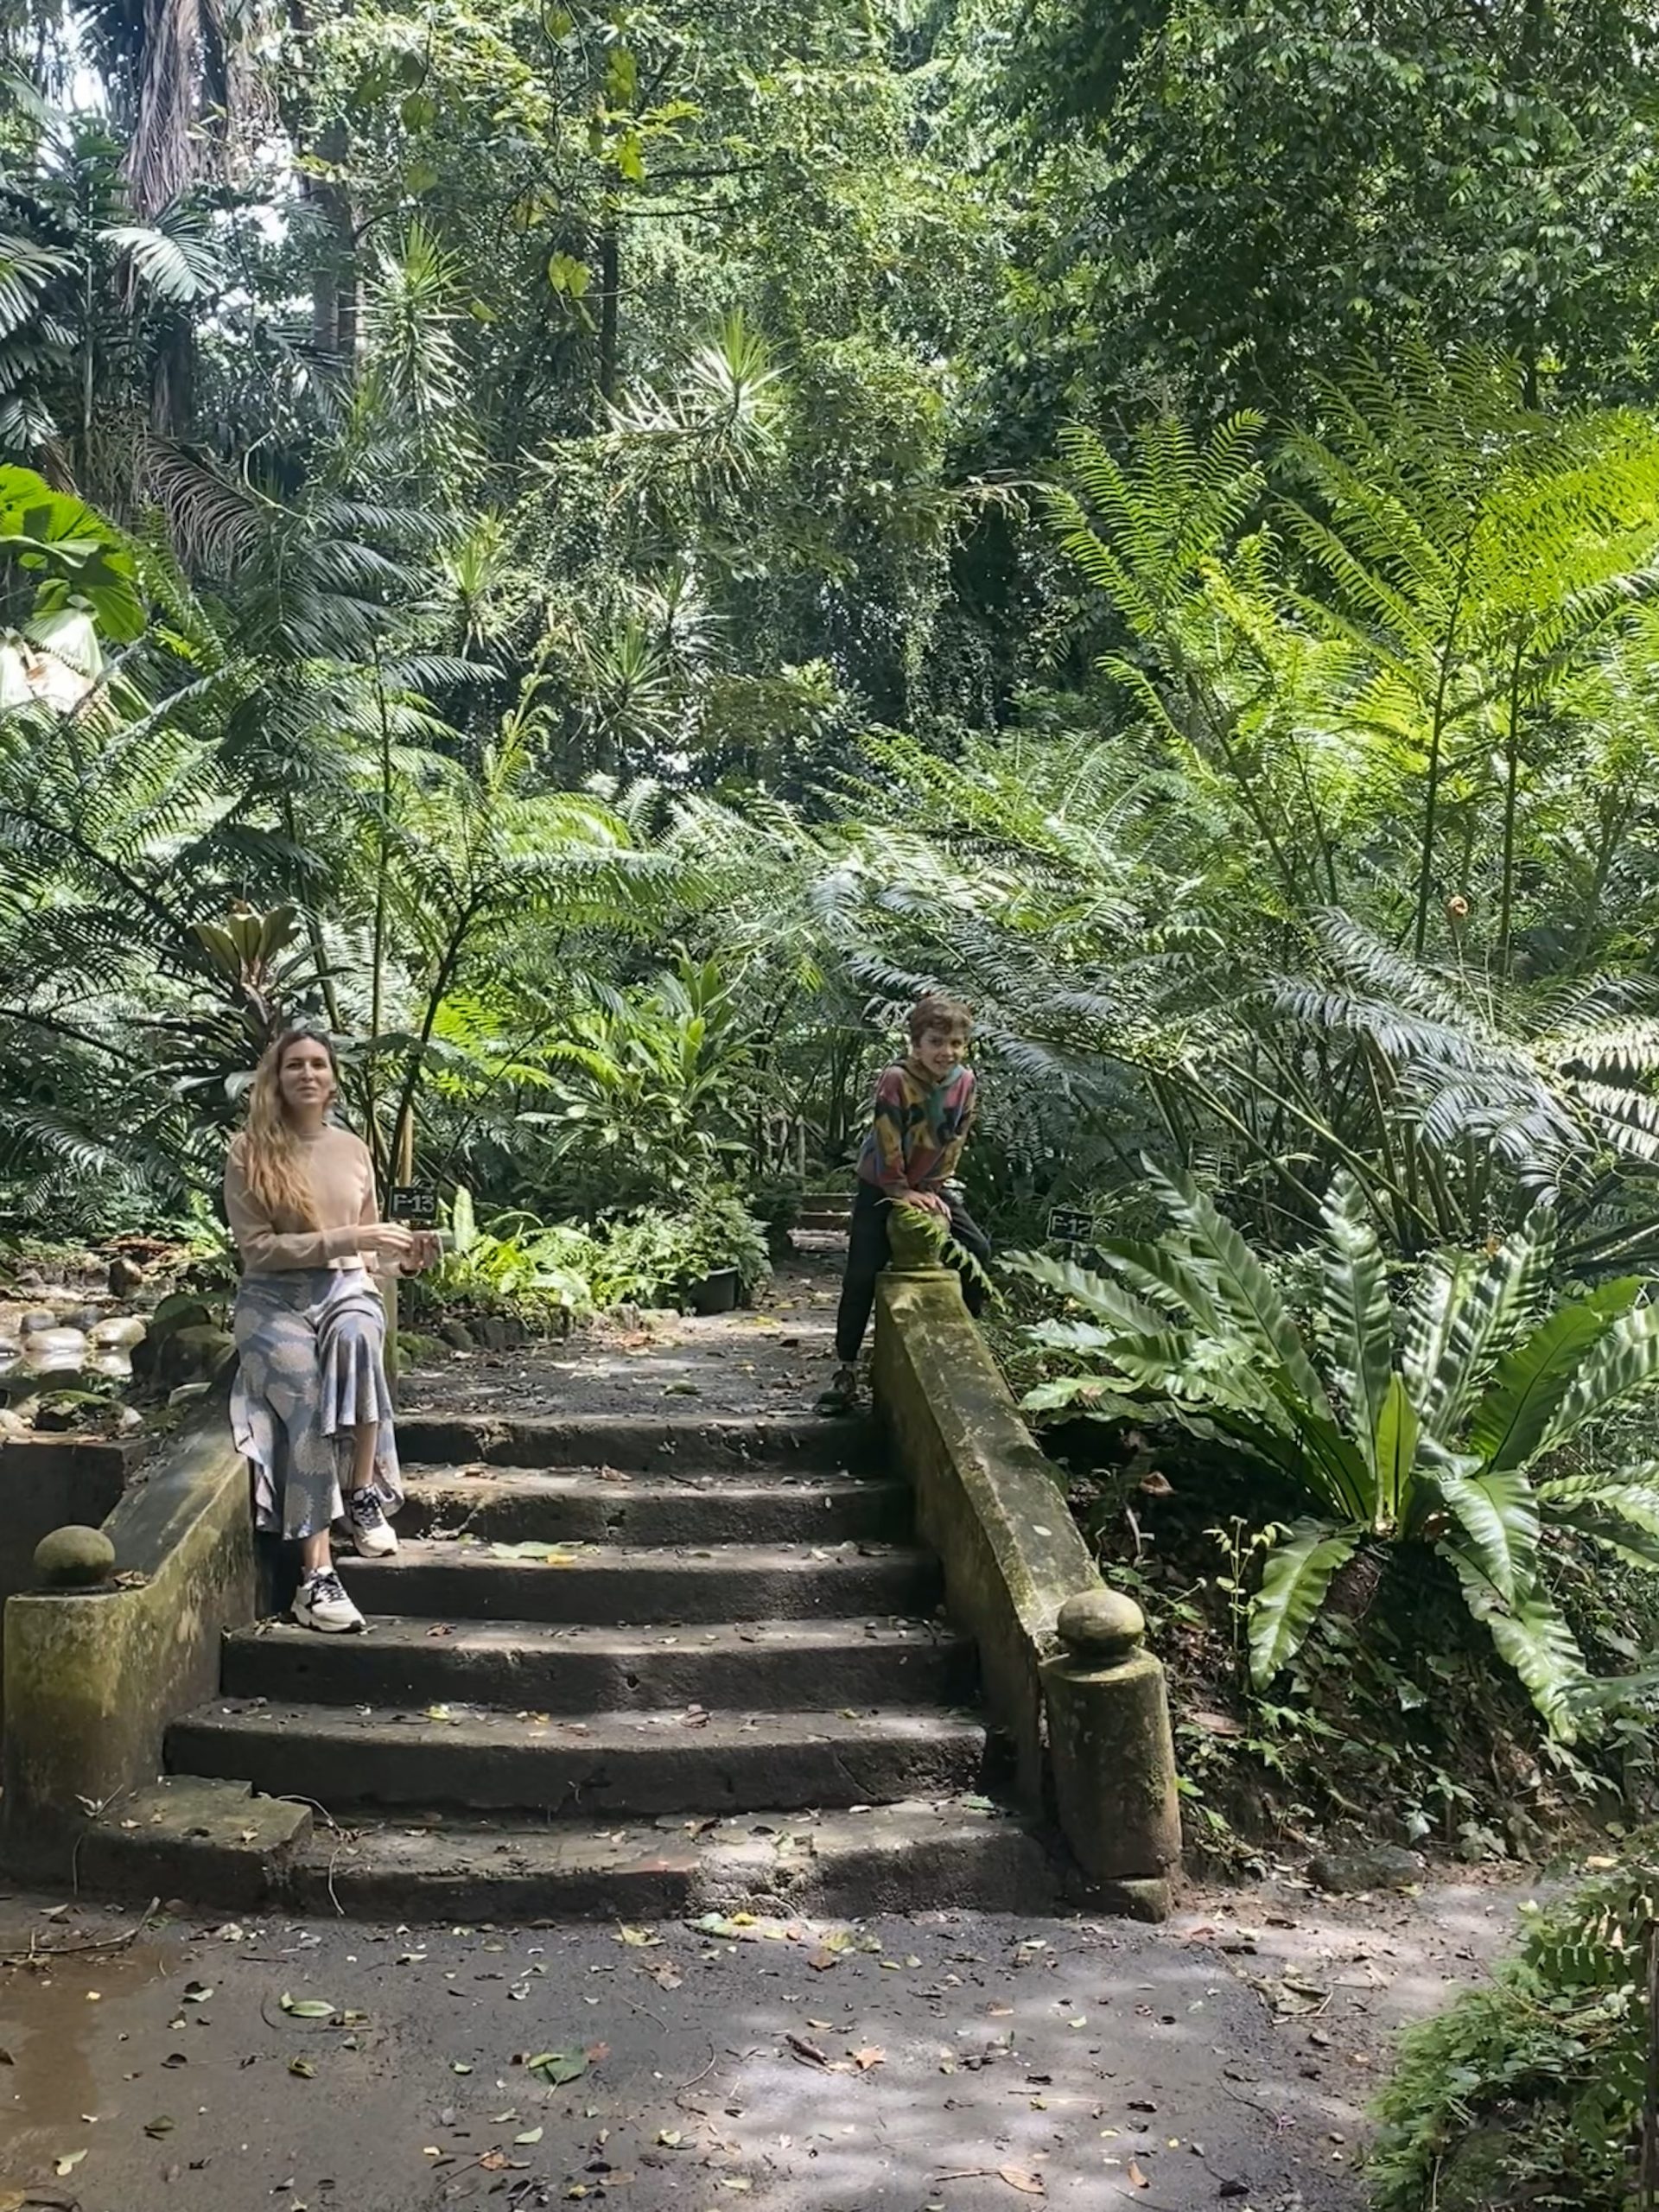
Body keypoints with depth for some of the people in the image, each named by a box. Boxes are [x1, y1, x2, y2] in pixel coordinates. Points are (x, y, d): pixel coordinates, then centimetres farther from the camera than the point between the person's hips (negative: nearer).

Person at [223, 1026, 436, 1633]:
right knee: (306, 1405, -31)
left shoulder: (353, 1149, 11)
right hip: (275, 1300, -2)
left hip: (347, 1288, 3)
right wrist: (344, 1239, -17)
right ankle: (316, 1572, -31)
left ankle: (363, 1494, -21)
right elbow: (257, 1247, -9)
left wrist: (400, 1253, -3)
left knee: (356, 1334, -36)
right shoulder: (249, 1151, -2)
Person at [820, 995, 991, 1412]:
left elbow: (955, 1141, -1)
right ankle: (845, 1369, -6)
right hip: (880, 1186, -5)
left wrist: (933, 1188, -4)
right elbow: (887, 1141, -23)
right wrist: (900, 1190, -19)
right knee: (862, 1275, -11)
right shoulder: (896, 1080, -24)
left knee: (977, 1249, -5)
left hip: (930, 1187, 5)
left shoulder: (965, 1081, -8)